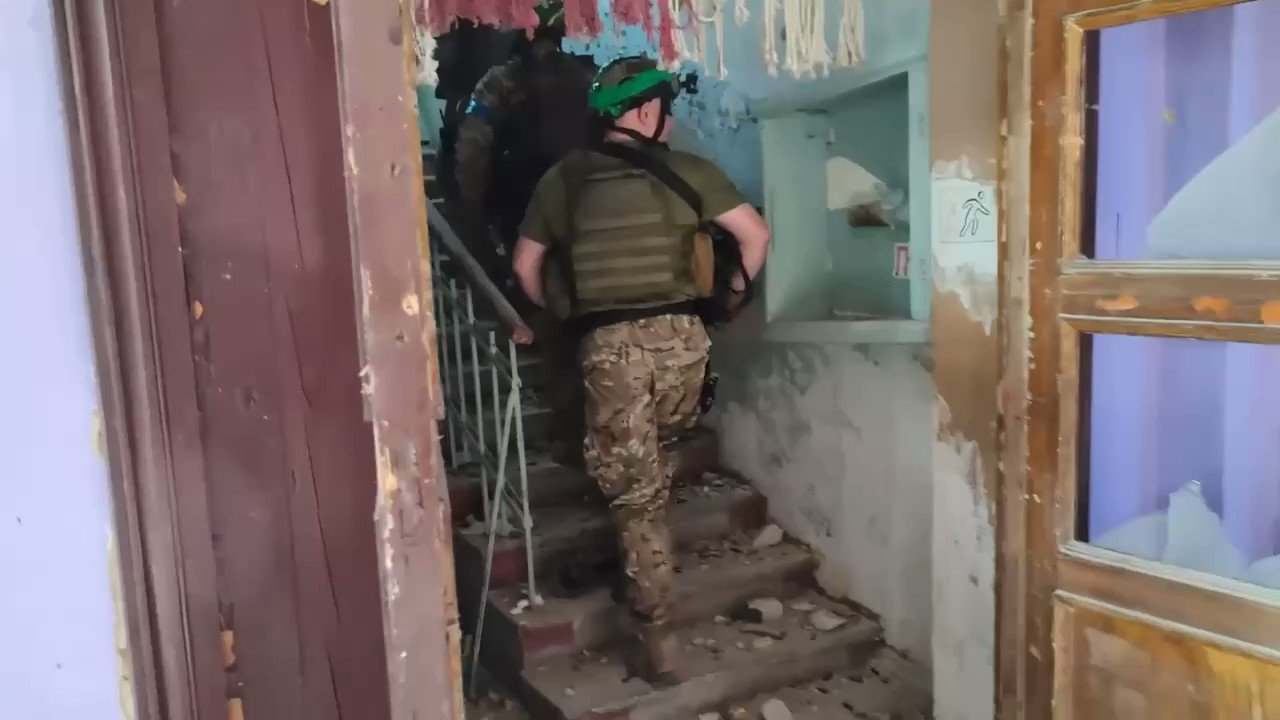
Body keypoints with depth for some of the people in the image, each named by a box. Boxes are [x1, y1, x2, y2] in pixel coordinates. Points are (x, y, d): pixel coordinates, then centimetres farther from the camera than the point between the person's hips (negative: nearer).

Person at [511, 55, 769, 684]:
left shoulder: (564, 178, 8)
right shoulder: (686, 170, 4)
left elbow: (526, 266, 13)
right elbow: (756, 234, 4)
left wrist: (559, 318, 28)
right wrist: (734, 293, 20)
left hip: (607, 344, 0)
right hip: (680, 336, 0)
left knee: (633, 491, 5)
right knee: (656, 466, 27)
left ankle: (659, 642, 7)